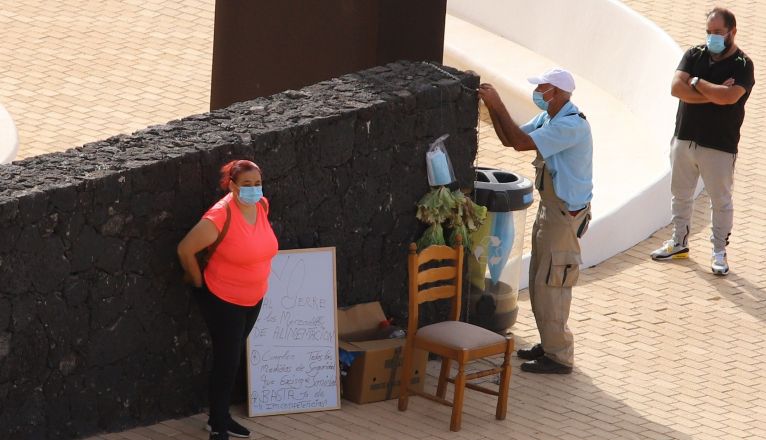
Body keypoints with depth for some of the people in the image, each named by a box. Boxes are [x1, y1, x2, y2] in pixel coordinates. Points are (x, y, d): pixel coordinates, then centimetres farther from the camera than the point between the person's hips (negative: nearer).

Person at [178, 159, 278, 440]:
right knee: (227, 362, -2)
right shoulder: (221, 216, -28)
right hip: (223, 300, -7)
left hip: (253, 298, 7)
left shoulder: (262, 206, -5)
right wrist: (199, 284, -10)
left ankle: (221, 417, 33)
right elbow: (185, 250, -21)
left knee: (234, 357, 18)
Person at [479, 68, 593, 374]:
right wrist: (492, 106, -3)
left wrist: (497, 105, -23)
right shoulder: (548, 119, 7)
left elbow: (521, 142, -29)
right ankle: (549, 345, 30)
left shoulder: (571, 126, -25)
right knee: (539, 283, 18)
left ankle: (559, 357, 3)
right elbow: (509, 139, 10)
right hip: (549, 211, 10)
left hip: (565, 216, -10)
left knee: (550, 286, -5)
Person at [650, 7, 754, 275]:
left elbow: (729, 97, -26)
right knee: (680, 195, 16)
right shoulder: (694, 55, 3)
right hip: (684, 139, 5)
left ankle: (719, 253, 17)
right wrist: (714, 94, -17)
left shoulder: (742, 65, -9)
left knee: (721, 201, 4)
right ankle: (679, 243, 32)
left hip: (719, 146, -5)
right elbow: (676, 88, -11)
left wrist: (697, 83, -13)